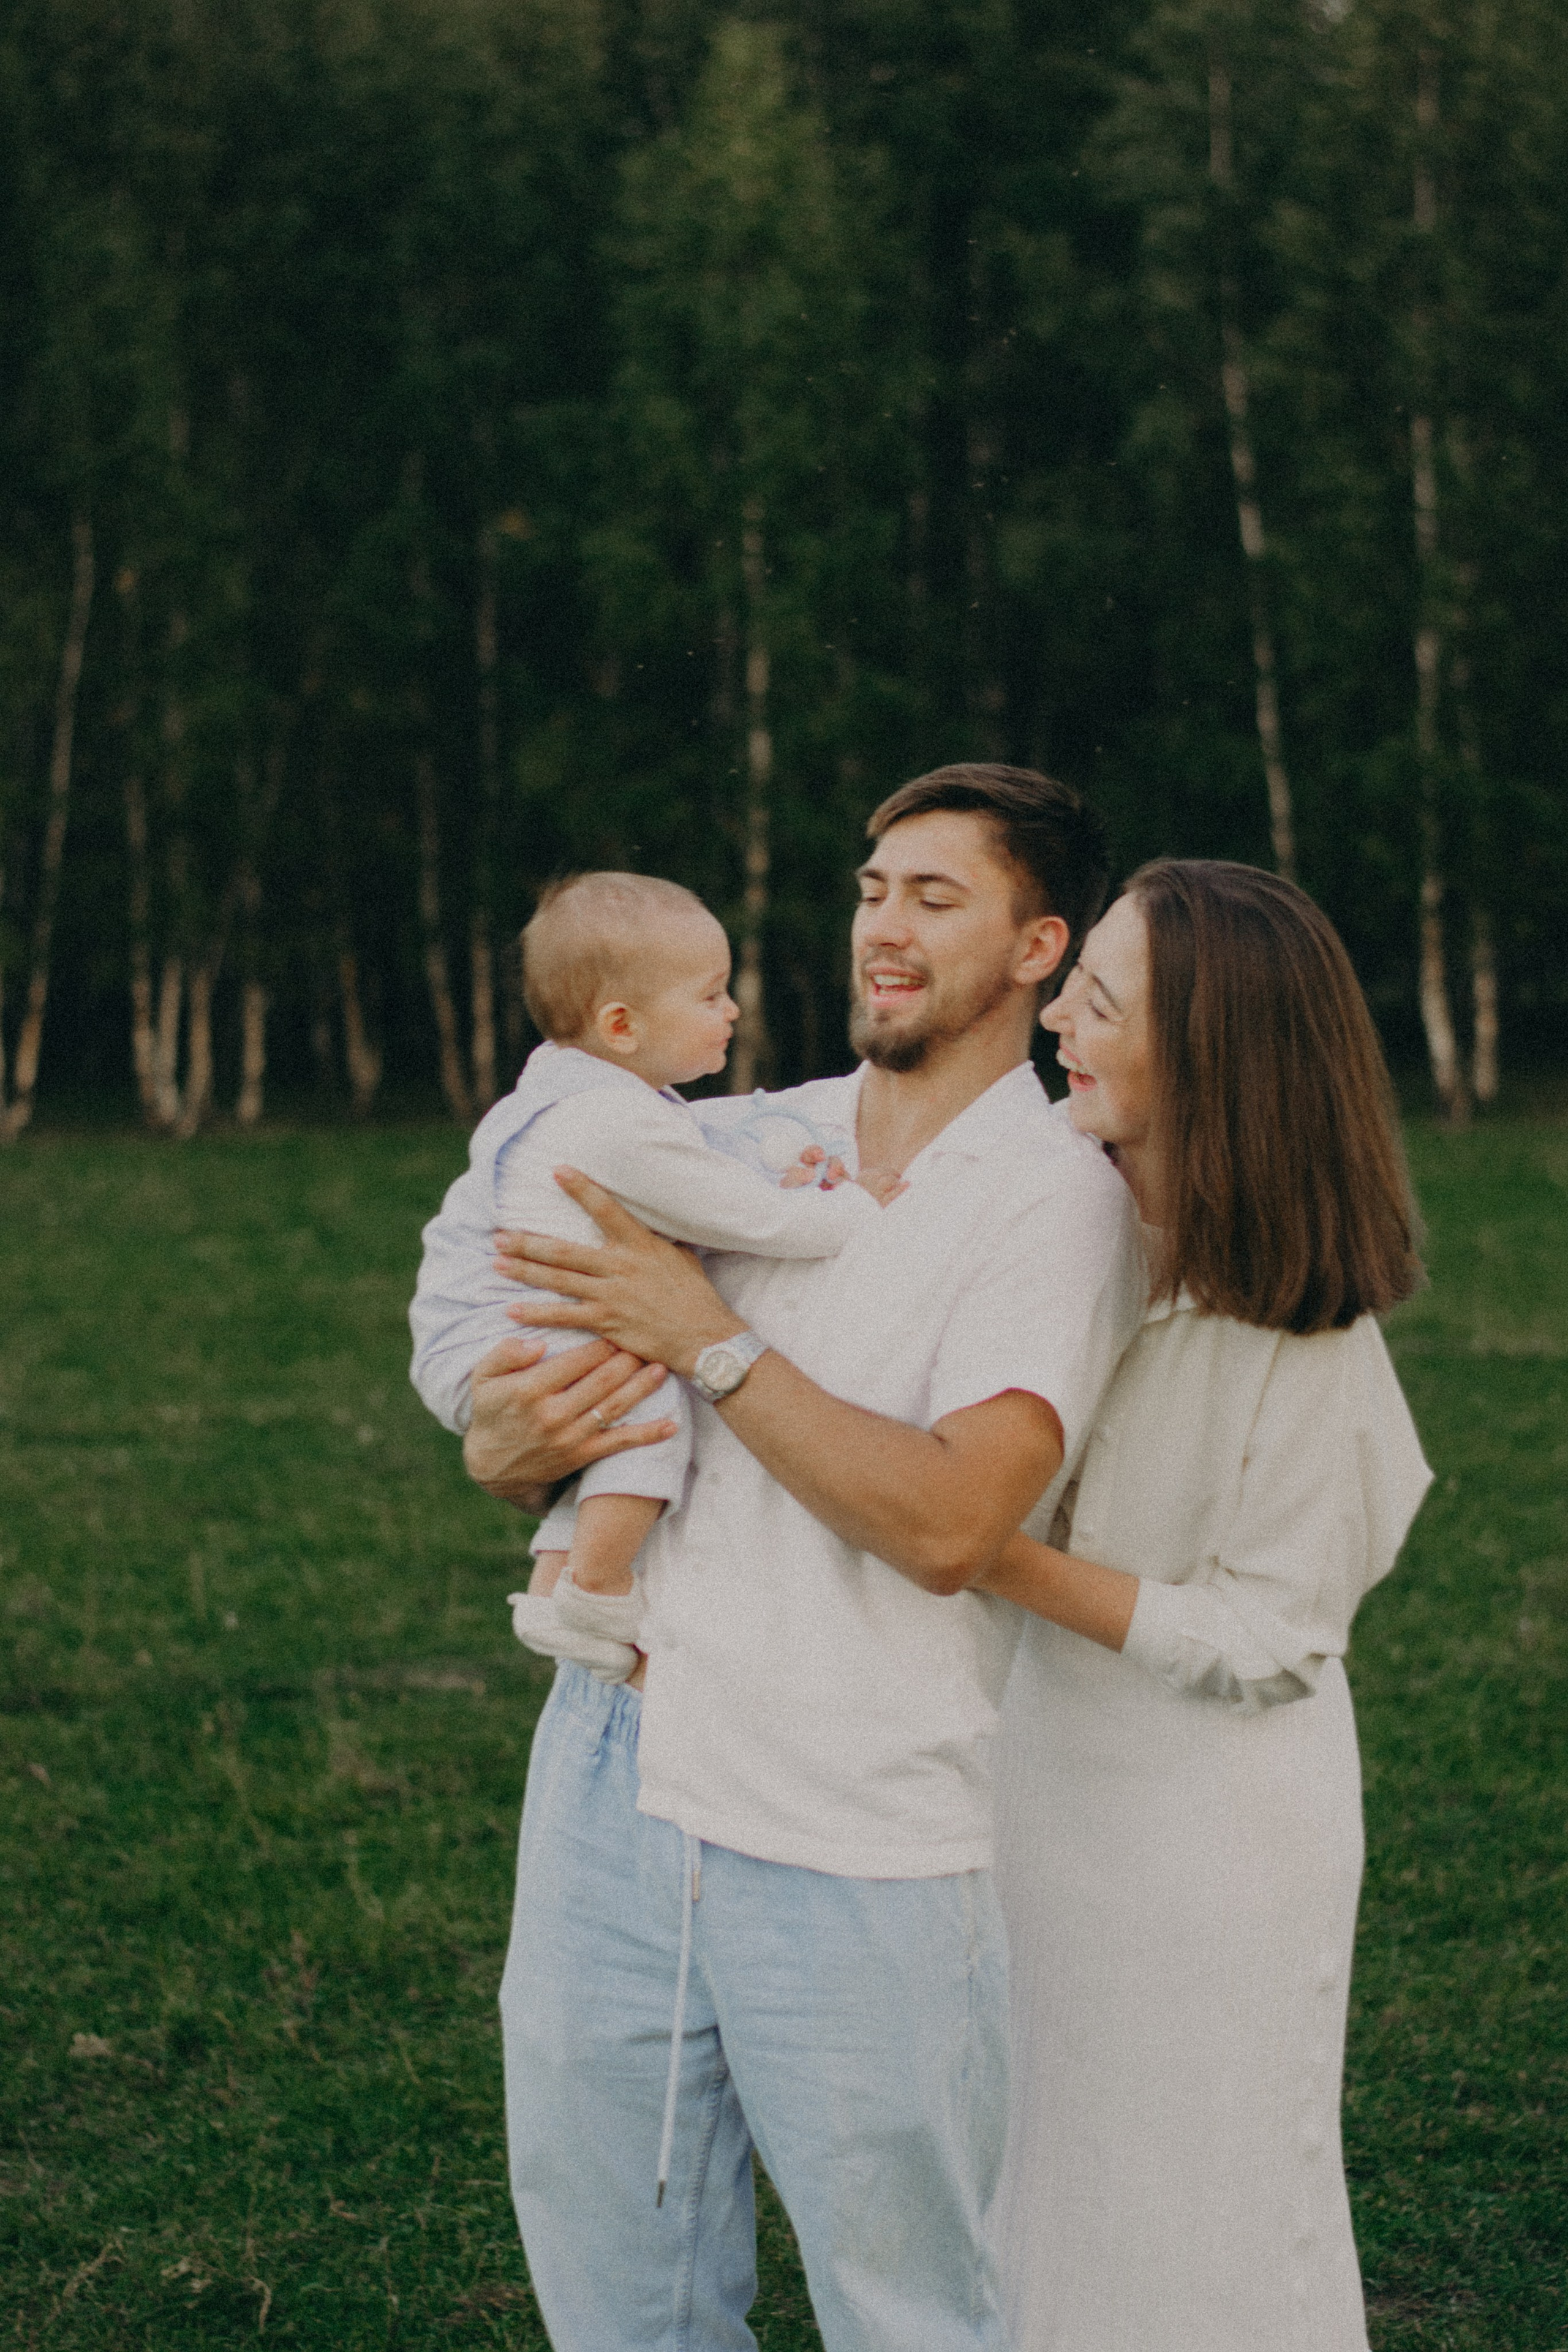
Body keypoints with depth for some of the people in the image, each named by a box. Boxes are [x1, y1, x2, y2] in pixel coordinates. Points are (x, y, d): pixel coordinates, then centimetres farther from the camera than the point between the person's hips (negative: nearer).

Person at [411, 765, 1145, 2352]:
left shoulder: (1057, 1198, -5)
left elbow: (949, 1521, -19)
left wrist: (707, 1335, -15)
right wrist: (508, 1444, -10)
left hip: (857, 1842, -5)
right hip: (618, 1767, 5)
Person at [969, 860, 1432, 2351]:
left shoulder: (1304, 1337, -23)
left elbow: (1262, 1640, -18)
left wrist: (1003, 1559, -22)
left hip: (1208, 1824, -6)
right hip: (1047, 1774, 6)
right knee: (1040, 2186, 19)